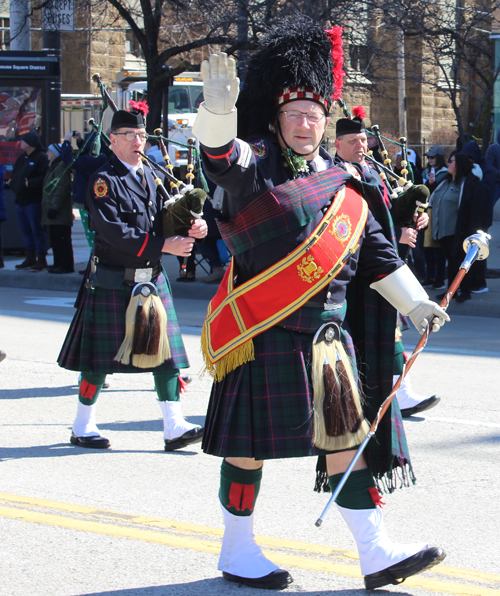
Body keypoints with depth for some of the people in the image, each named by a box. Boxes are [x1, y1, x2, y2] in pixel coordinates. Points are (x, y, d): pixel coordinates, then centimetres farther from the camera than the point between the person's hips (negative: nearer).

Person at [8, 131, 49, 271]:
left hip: (33, 201, -9)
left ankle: (41, 259, -2)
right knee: (26, 231, 11)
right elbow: (14, 175, 28)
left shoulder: (41, 158, -10)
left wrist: (29, 183, -20)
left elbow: (44, 178, -21)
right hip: (20, 200, 9)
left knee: (37, 230, -6)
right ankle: (30, 258, 18)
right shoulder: (21, 158, 19)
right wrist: (12, 182, 9)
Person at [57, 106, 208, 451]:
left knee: (164, 349, 1)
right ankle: (83, 427, 14)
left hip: (152, 279, 6)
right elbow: (112, 231, -20)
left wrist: (194, 227, -13)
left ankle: (174, 428, 3)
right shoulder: (104, 181, -9)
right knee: (101, 356, 2)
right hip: (112, 282, -6)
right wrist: (163, 245, -24)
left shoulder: (153, 177, 12)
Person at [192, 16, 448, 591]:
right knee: (251, 443, 3)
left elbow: (375, 251, 19)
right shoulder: (254, 166, -5)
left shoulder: (340, 182, 12)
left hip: (325, 332, 6)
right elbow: (220, 153, -28)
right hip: (263, 333, -6)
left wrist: (416, 304, 17)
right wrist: (219, 108, -49)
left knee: (345, 435, 6)